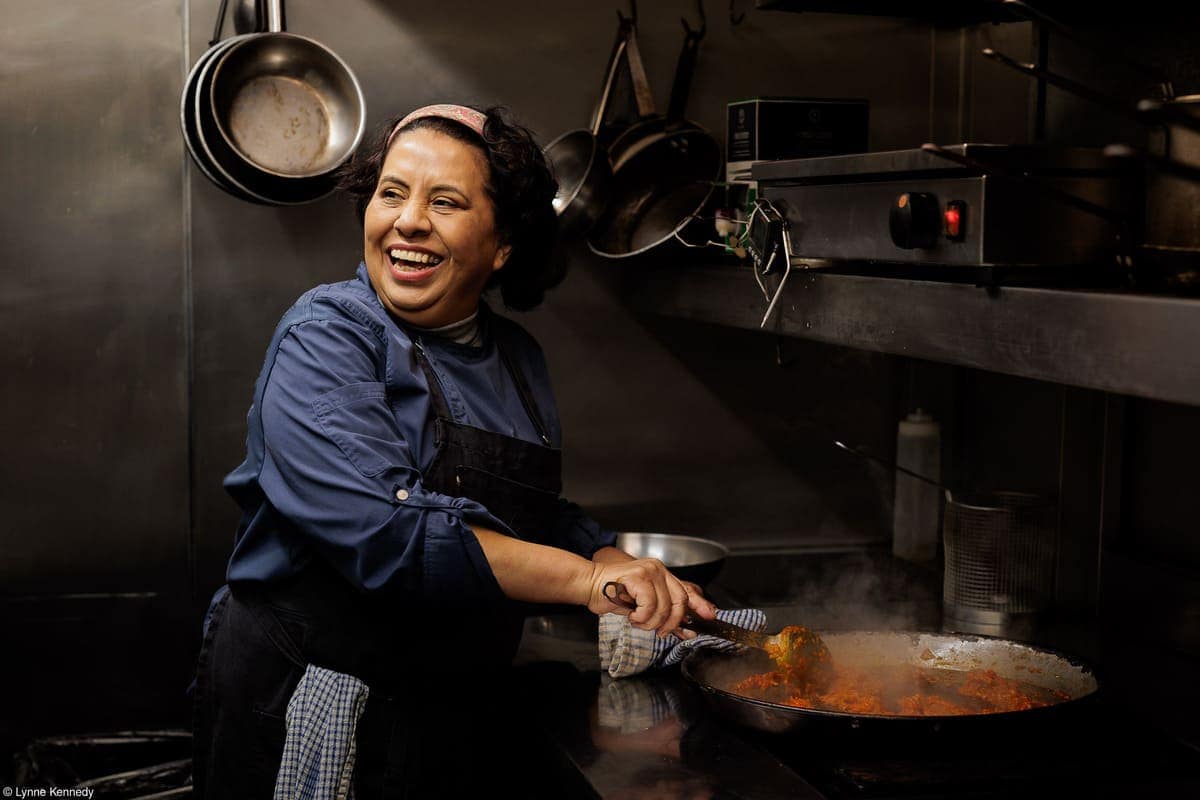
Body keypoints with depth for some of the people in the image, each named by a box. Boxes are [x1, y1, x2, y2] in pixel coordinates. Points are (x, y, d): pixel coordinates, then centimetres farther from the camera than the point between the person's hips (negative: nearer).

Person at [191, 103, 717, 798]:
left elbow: (543, 515, 16)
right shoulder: (328, 336, -16)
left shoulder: (515, 356, 5)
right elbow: (386, 537, -28)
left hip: (461, 712, 7)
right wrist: (587, 580, -25)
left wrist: (621, 565, -5)